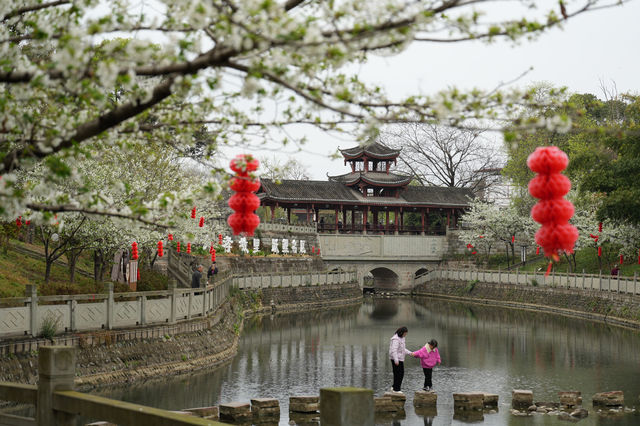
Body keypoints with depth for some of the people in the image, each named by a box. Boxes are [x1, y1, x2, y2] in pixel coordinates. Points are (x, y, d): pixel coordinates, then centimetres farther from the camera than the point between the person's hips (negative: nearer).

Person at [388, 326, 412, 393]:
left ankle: (394, 387, 20)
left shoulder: (401, 338, 13)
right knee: (399, 374, -4)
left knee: (401, 373, 12)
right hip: (396, 359, -10)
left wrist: (410, 353, 8)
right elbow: (394, 350, -25)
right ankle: (396, 389, 4)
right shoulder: (396, 339, -17)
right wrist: (396, 360, -31)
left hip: (400, 359, 10)